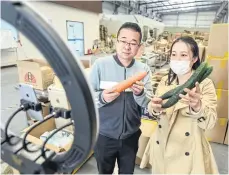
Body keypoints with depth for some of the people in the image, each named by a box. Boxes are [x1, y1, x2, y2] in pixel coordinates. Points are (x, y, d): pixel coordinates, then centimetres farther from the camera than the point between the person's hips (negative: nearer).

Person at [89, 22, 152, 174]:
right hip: (104, 135, -1)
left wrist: (140, 93, -27)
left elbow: (148, 104, -7)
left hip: (131, 136, 2)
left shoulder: (144, 69, -5)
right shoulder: (100, 64, -12)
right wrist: (102, 98, -30)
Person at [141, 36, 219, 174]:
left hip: (187, 153, -3)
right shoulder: (165, 81, -2)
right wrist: (155, 108, -22)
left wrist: (197, 106, -40)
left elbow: (210, 122, -20)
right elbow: (152, 111, 0)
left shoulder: (205, 84, -13)